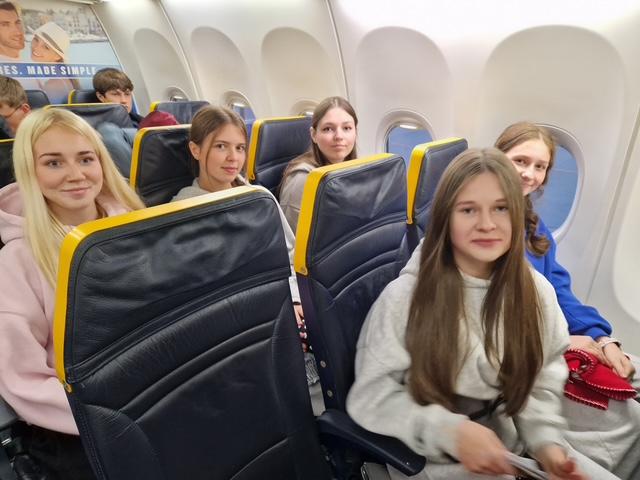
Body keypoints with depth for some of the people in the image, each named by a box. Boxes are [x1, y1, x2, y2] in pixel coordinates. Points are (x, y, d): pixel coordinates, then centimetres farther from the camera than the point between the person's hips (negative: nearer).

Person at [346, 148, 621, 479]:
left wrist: (546, 442, -12)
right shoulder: (404, 296, -20)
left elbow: (541, 385, 4)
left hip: (515, 444, 5)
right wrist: (449, 431, -26)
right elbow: (371, 396, -16)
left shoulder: (536, 292, -6)